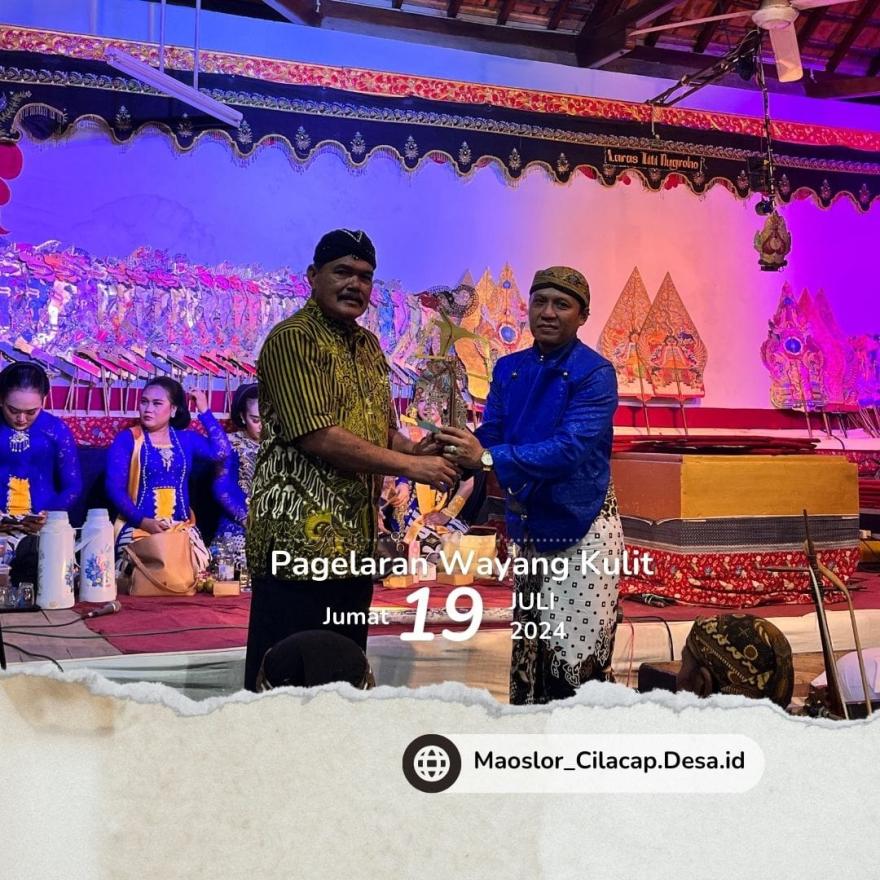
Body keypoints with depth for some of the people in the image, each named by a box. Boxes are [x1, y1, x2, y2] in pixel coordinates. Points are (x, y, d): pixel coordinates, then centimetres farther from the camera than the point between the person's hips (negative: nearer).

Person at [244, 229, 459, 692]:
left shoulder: (368, 345, 16)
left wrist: (415, 449, -2)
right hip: (299, 537, -8)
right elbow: (318, 437, -19)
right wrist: (411, 467, -16)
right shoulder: (293, 338, -10)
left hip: (354, 536, 8)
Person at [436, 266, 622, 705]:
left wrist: (489, 458, -35)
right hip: (529, 527, 6)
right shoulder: (509, 369, 7)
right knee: (531, 652, 13)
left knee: (577, 659, -6)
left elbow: (571, 447, -25)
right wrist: (457, 451, -22)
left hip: (581, 528, -6)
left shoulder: (595, 373, -12)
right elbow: (489, 436, 1)